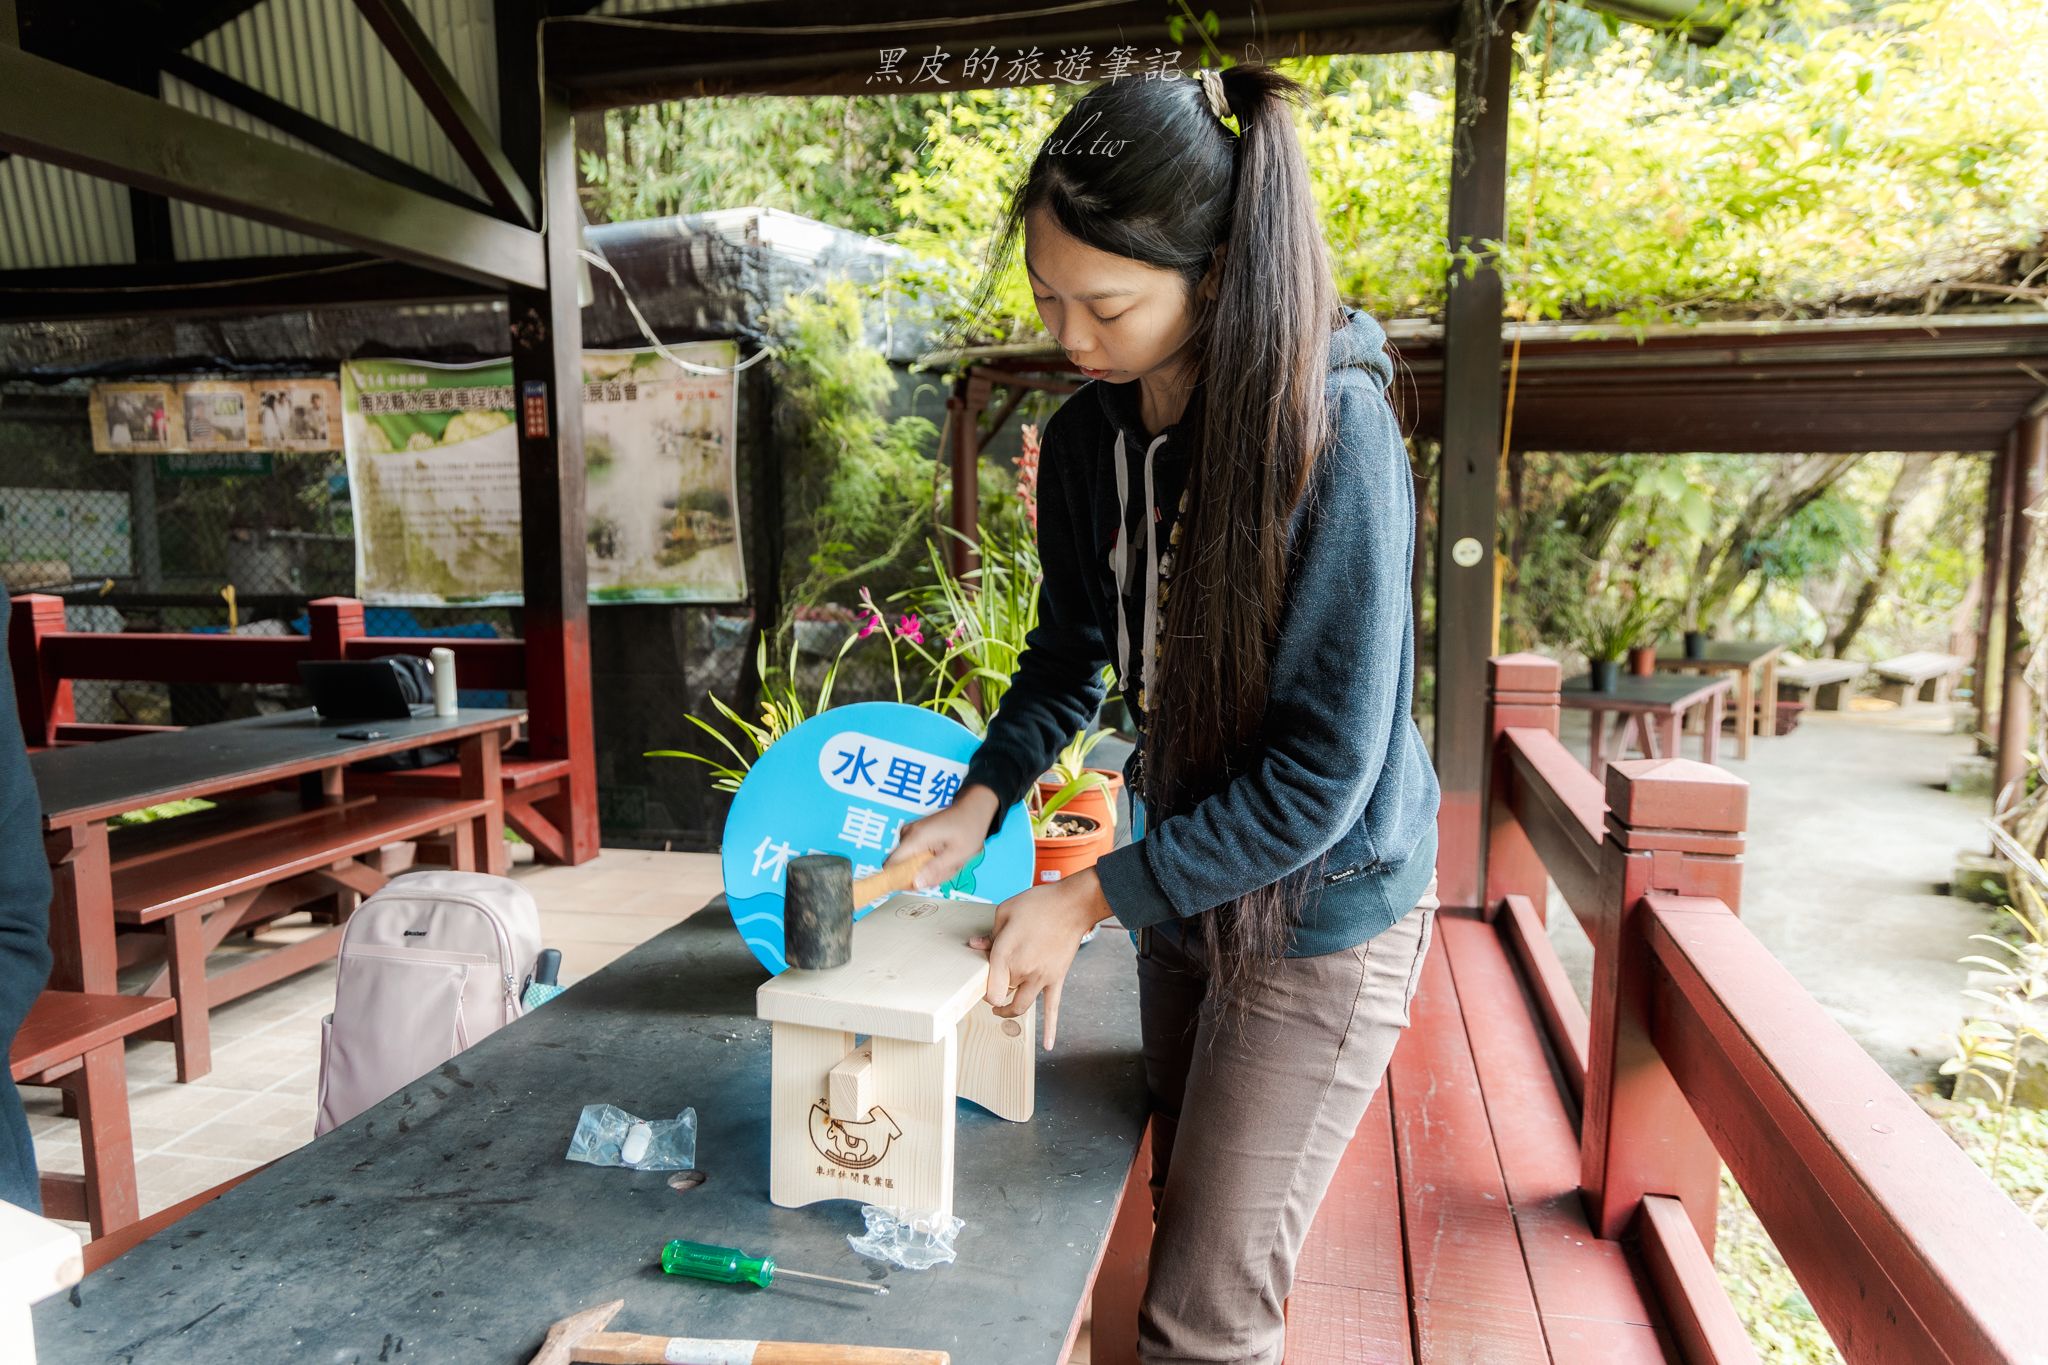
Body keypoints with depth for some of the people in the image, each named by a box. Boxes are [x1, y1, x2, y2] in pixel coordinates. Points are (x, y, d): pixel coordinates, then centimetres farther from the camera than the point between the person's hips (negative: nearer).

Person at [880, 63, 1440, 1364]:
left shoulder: (1334, 434, -24)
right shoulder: (1087, 438, -4)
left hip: (1320, 906, -6)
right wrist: (982, 799, -6)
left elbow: (1324, 767, -24)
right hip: (1189, 884, 7)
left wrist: (1093, 898, -21)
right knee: (1181, 1213, 23)